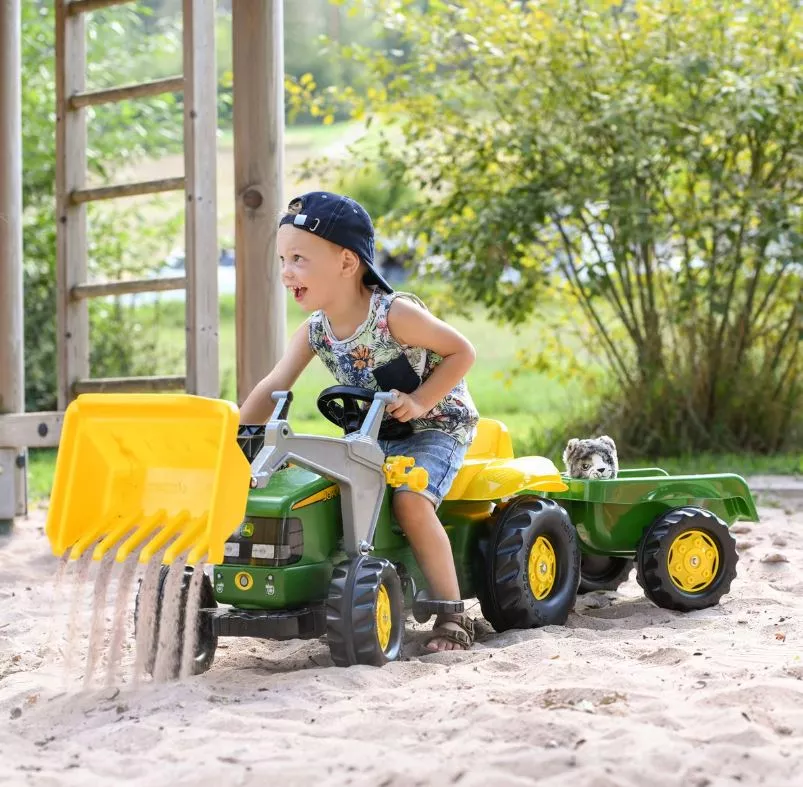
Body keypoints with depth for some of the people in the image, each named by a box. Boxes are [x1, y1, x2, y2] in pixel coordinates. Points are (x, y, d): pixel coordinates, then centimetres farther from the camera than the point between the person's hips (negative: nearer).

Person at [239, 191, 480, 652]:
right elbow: (273, 389, -10)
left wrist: (418, 401, -25)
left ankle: (453, 617, -21)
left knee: (410, 501, -30)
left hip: (437, 425, -7)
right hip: (375, 434, 7)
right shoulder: (315, 331, -6)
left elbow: (462, 353, -16)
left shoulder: (395, 314, -23)